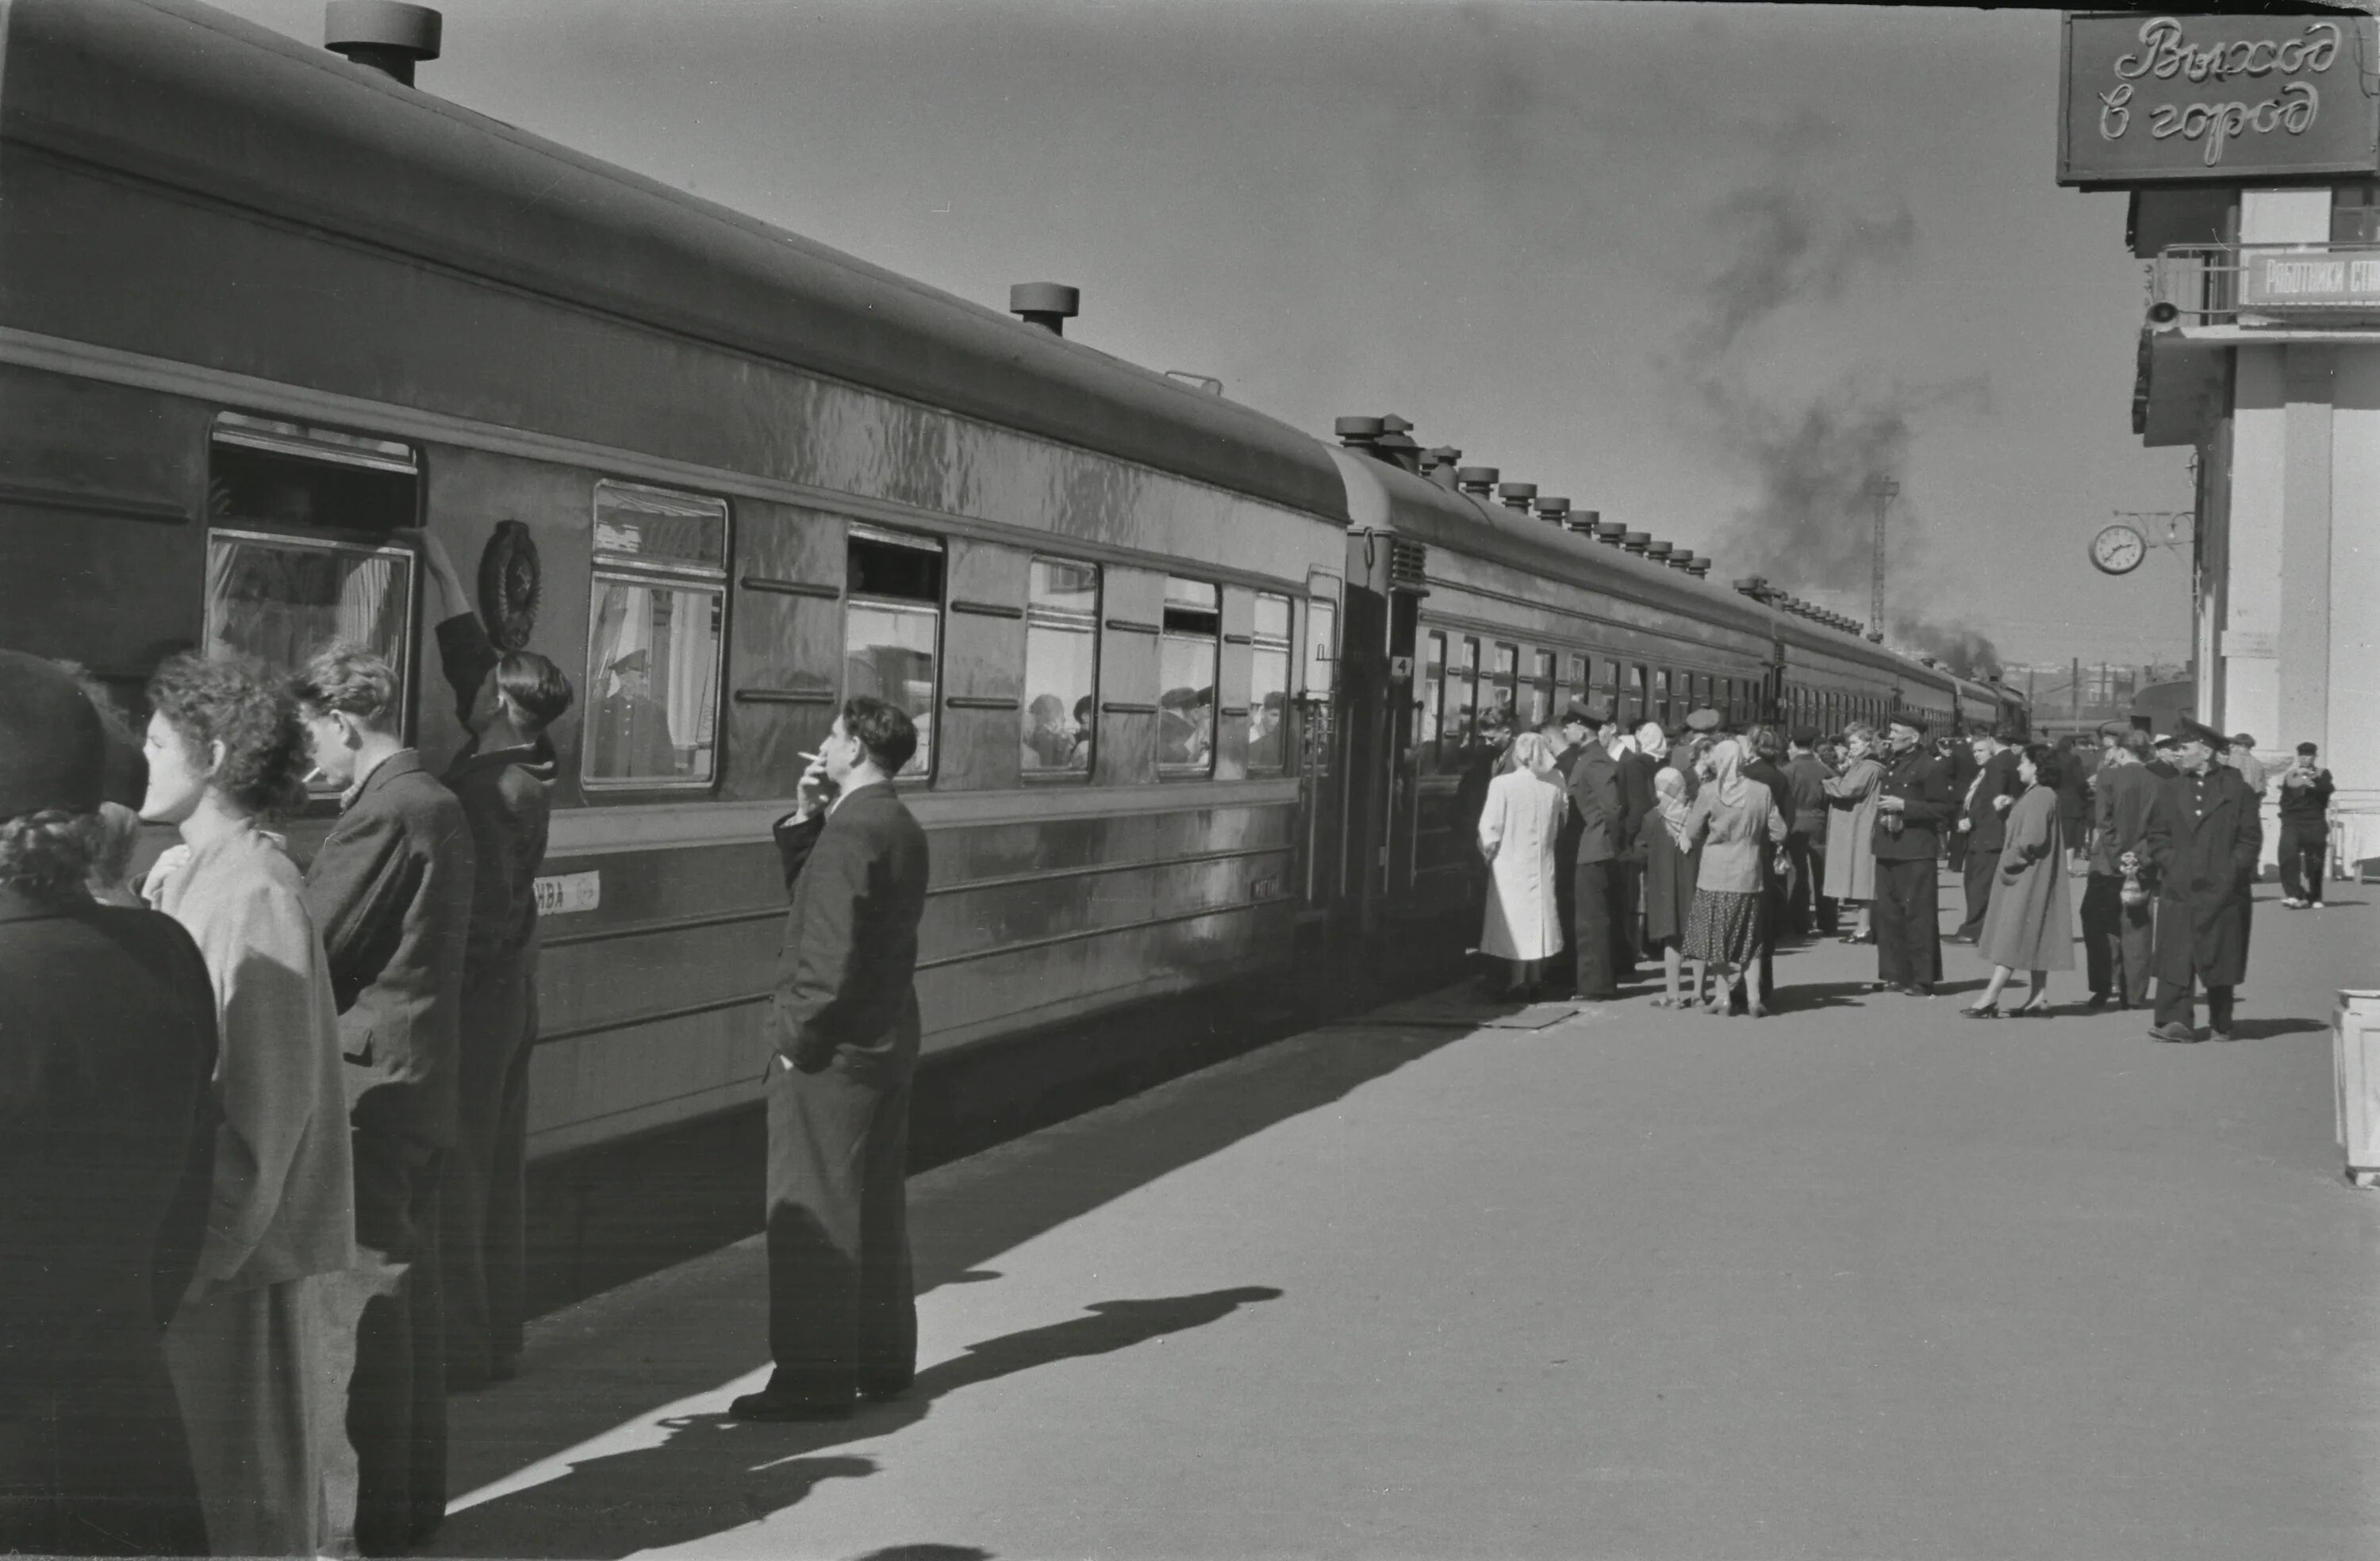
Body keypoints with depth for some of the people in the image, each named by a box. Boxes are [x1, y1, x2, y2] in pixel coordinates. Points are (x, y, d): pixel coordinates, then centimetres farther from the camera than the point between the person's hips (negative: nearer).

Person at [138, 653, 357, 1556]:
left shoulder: (252, 893, -17)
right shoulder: (187, 877, 11)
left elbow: (258, 1111, -21)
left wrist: (186, 1265, -22)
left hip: (247, 1266, -9)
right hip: (195, 1243, 9)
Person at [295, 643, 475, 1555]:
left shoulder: (382, 813, -16)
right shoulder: (439, 805, 13)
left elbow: (313, 944, -15)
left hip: (368, 1078, -9)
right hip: (423, 1072, 9)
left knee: (369, 1290, -4)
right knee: (409, 1281, 14)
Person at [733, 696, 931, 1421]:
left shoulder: (852, 830, -18)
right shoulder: (901, 828, 12)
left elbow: (832, 950, -23)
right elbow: (811, 892, 19)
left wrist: (799, 1038, -16)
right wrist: (805, 817, 7)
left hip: (830, 1054, -10)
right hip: (886, 1042, 10)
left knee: (813, 1216, -3)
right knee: (875, 1206, 16)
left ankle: (814, 1380, 1)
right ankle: (882, 1359, 25)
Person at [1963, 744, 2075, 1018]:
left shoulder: (2040, 797, -17)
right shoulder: (2036, 794, 14)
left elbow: (2031, 839, -24)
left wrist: (2009, 863, -15)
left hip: (2027, 878, -10)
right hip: (2027, 878, 10)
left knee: (2012, 936, -10)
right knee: (2033, 940, 10)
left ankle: (1990, 998, -11)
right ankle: (2039, 998, 11)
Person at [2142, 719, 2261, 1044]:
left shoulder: (2237, 790, 3)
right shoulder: (2170, 791, 12)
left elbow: (2251, 837, 2)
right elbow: (2157, 836, 12)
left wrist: (2231, 871, -7)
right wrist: (2170, 864, -3)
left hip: (2222, 891, -2)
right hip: (2179, 890, 2)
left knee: (2220, 960, 5)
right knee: (2175, 958, -7)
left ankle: (2221, 1025, 17)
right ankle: (2177, 1022, -10)